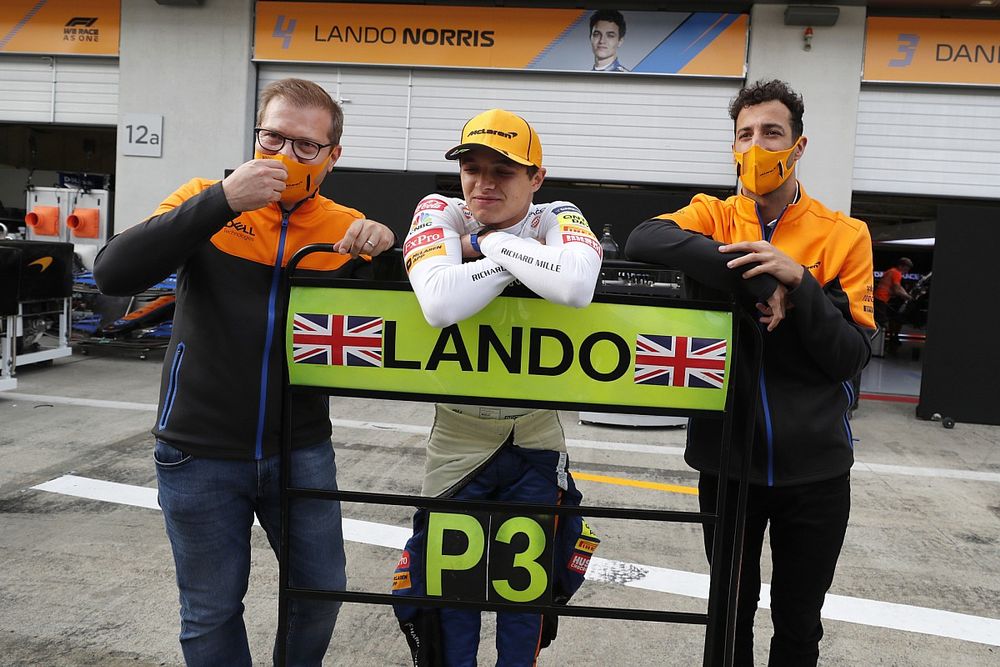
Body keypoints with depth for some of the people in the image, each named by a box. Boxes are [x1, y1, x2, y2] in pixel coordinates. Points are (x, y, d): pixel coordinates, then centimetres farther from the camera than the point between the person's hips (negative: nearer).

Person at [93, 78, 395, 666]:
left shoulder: (346, 228, 0)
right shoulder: (205, 200, -5)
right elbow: (114, 275, -19)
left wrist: (383, 253, -19)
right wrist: (222, 202, -25)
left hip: (302, 450, 2)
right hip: (200, 454, -1)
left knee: (322, 590, 15)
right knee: (211, 612, 13)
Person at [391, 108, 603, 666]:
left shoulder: (557, 220, -12)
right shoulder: (441, 214, -13)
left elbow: (576, 287, -37)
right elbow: (440, 304, -34)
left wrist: (489, 242, -25)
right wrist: (527, 254, -27)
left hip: (537, 437, 1)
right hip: (458, 433, 0)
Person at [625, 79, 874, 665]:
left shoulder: (844, 236, -3)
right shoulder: (714, 216, -1)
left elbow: (852, 357, -8)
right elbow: (643, 241, -24)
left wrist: (798, 282, -23)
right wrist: (762, 285, -27)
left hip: (814, 463, 0)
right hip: (726, 454, 0)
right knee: (731, 612, 18)